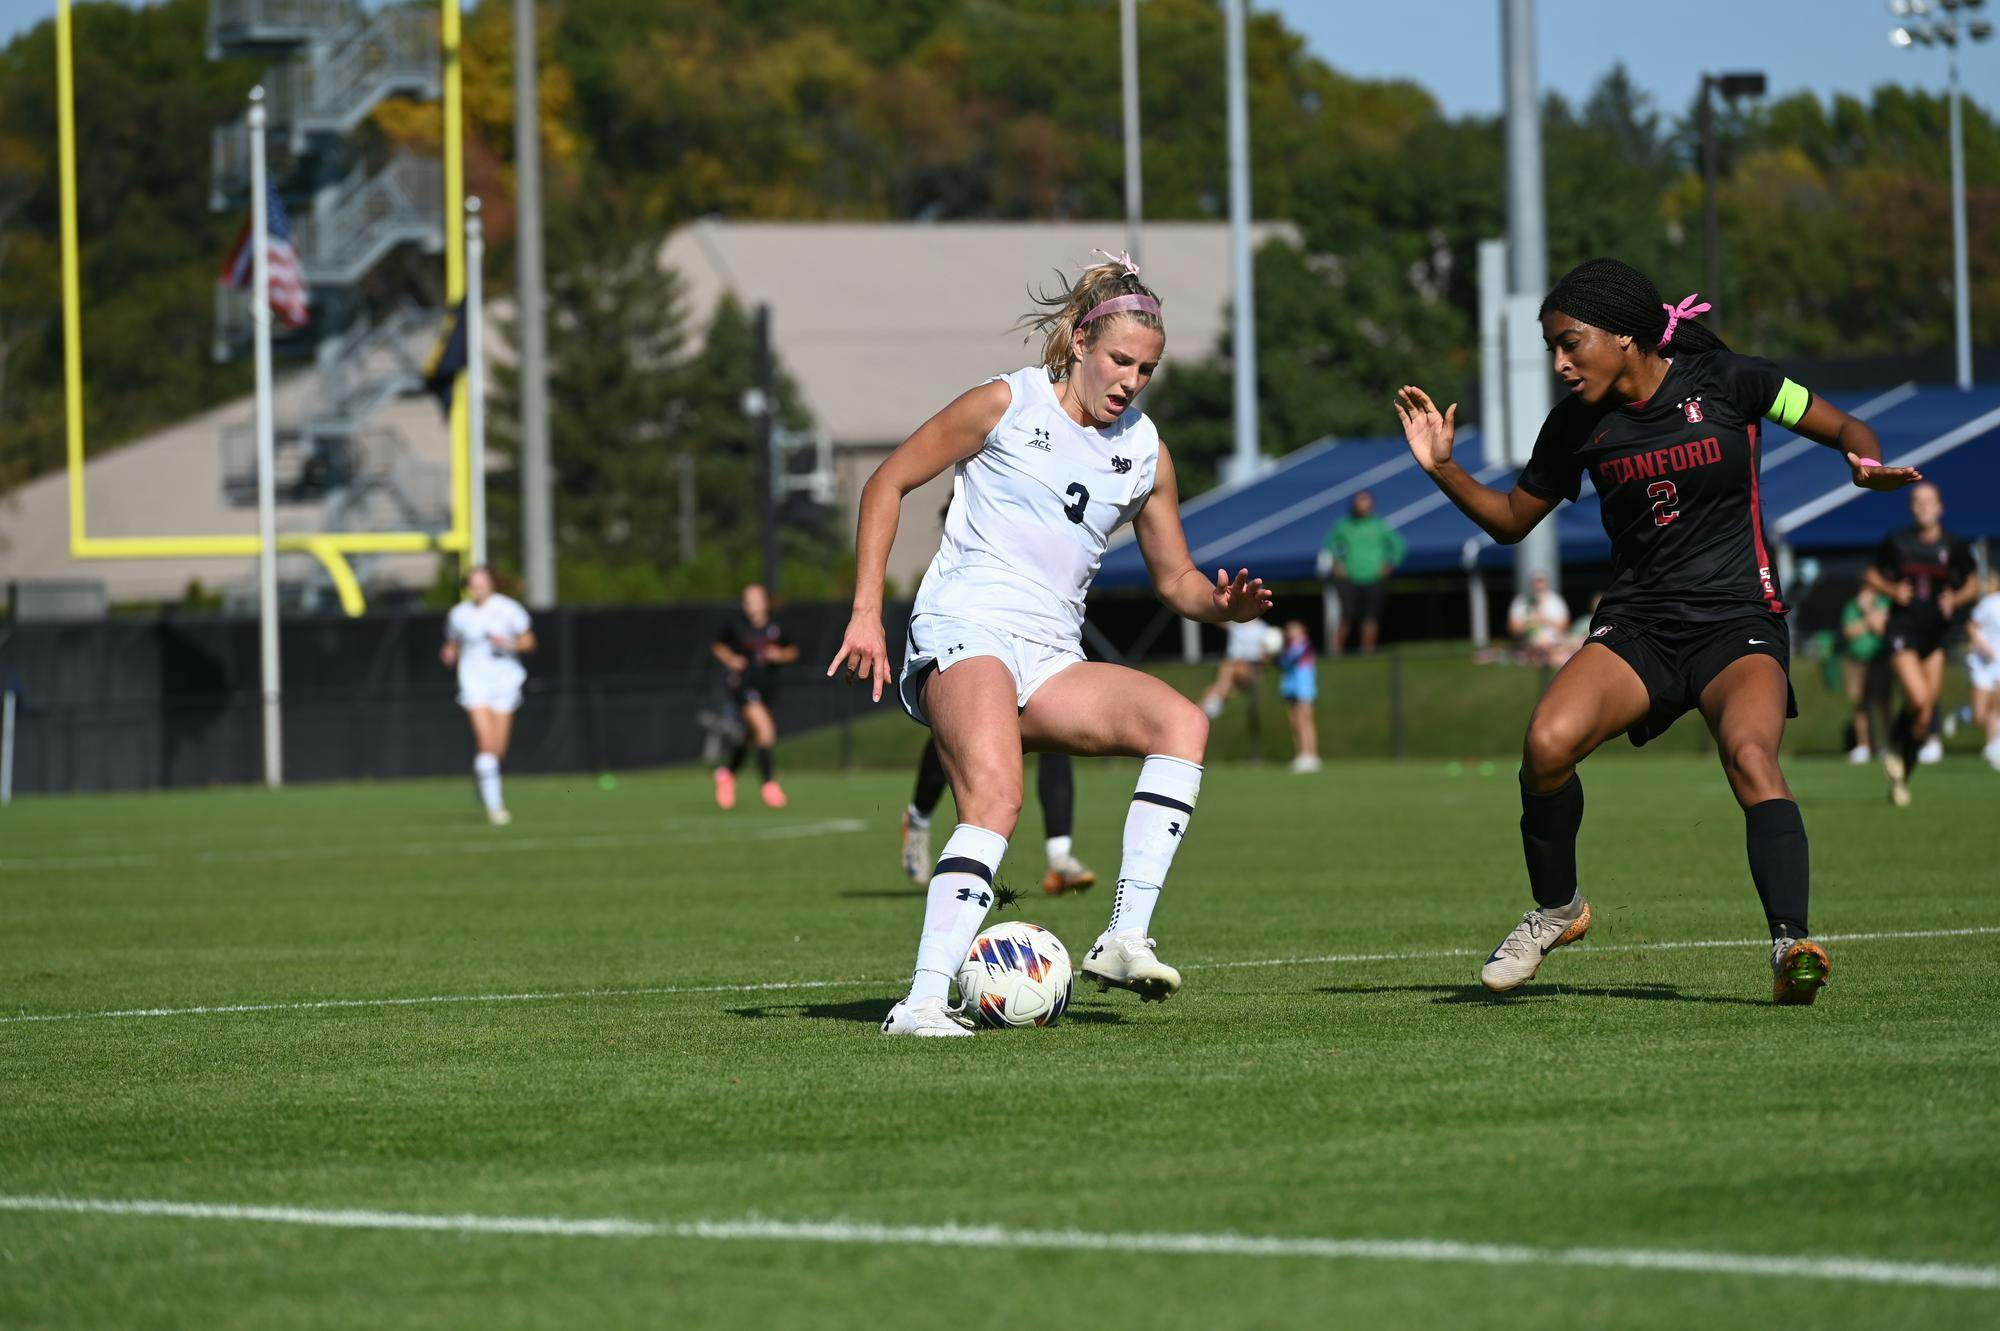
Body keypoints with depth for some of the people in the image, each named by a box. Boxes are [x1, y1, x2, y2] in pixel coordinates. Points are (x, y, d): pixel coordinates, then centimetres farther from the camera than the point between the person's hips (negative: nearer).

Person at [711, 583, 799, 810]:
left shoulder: (774, 628, 2)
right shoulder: (736, 626, -5)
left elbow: (792, 651, 15)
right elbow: (719, 646, 12)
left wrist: (781, 655, -6)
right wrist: (730, 659, -6)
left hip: (767, 688, 4)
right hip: (743, 686, -4)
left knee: (751, 736, 16)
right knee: (765, 729, -23)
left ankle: (728, 772, 43)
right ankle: (769, 783, -18)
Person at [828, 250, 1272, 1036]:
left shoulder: (1144, 452, 14)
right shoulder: (1008, 405, 0)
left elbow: (1175, 579, 22)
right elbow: (888, 482, 4)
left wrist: (1225, 605, -3)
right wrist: (866, 612, -4)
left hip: (1052, 660, 6)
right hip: (964, 633, -6)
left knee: (1183, 722, -20)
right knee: (997, 796, -32)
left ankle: (1124, 941, -24)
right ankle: (922, 1003, -36)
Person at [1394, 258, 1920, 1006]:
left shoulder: (1725, 382, -4)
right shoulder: (1577, 424, 5)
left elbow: (1844, 429, 6)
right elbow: (1512, 521, 19)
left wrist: (1868, 463, -17)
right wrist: (1443, 470, 3)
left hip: (1738, 621, -3)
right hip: (1636, 627, 3)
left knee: (1751, 755, -32)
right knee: (1548, 741, -24)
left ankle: (1791, 947, -38)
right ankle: (1556, 909, 0)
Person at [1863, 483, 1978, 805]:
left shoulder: (1954, 547, 3)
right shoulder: (1895, 543, 0)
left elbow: (1973, 584, 12)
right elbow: (1872, 576, 12)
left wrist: (1956, 600, -9)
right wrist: (1892, 590, -9)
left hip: (1936, 633, 3)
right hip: (1903, 630, -3)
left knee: (1927, 712, 2)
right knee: (1918, 700, -21)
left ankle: (1902, 778, 19)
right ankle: (1894, 746, 10)